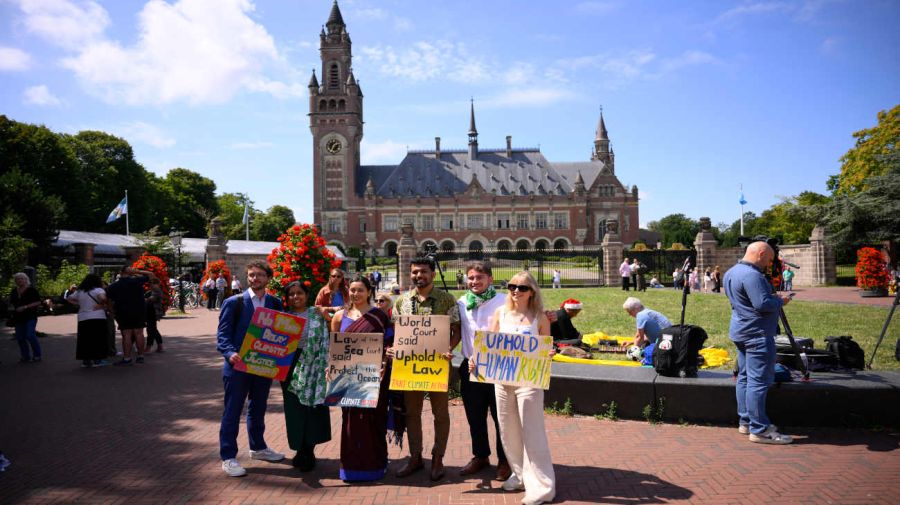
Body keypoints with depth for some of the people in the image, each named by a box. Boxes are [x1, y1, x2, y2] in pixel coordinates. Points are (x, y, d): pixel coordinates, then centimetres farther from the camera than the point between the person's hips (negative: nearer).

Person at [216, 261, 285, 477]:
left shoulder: (275, 303, 4)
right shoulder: (233, 303, -6)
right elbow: (223, 333, -8)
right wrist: (230, 353, -25)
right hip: (238, 366, -4)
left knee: (258, 409, 19)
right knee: (232, 412, 4)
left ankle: (258, 447, 37)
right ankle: (228, 457, 15)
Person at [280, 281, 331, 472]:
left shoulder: (317, 316, 2)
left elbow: (325, 342, 0)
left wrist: (322, 367, -6)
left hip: (312, 368, -2)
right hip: (290, 369, 2)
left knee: (311, 408, 1)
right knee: (294, 411, 5)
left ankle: (307, 452, 15)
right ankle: (301, 450, 19)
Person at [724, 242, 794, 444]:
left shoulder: (731, 272, 13)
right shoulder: (752, 275, -19)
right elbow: (762, 304, -25)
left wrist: (773, 298, 17)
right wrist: (780, 301, -6)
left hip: (740, 332, 11)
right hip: (757, 334, -10)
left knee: (745, 378, 14)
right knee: (759, 381, -7)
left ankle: (745, 422, 21)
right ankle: (759, 429, -5)